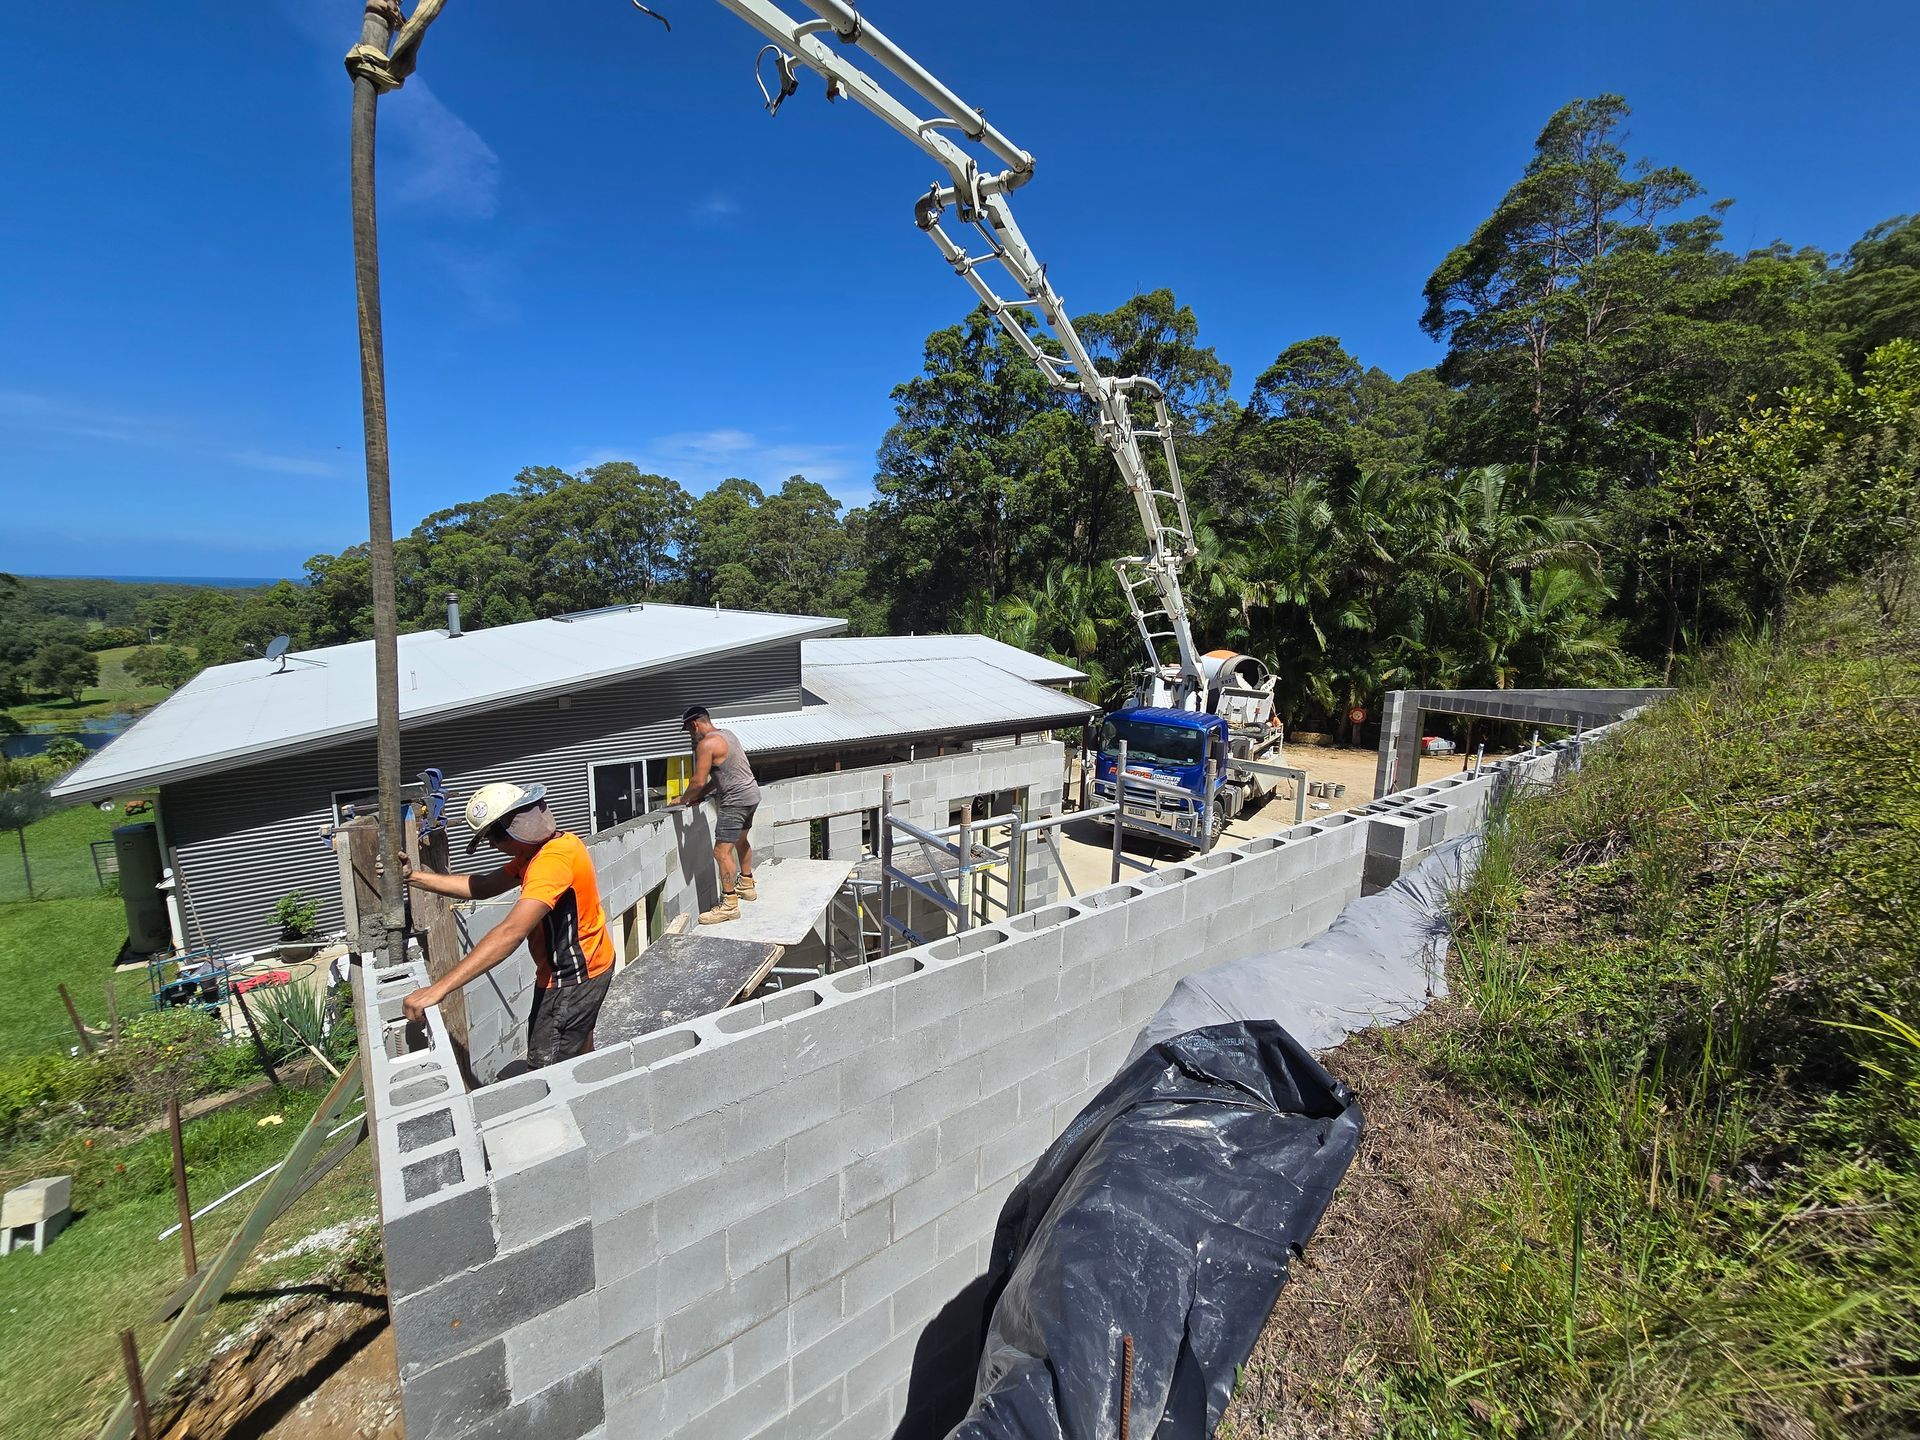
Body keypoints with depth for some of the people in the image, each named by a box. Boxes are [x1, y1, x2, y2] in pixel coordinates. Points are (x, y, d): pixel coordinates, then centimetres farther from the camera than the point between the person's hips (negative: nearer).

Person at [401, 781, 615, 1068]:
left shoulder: (553, 859, -31)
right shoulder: (543, 847, 3)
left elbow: (511, 932, -39)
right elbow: (483, 887, 6)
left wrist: (438, 989, -39)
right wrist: (413, 877, 0)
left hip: (571, 979, -10)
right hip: (583, 966, 10)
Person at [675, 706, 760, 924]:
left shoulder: (706, 744, -16)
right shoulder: (726, 734, 14)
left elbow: (698, 782, -16)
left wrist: (684, 799, 2)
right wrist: (700, 795, 15)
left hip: (736, 800, -11)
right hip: (751, 793, 11)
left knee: (722, 851, -8)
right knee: (741, 840, 28)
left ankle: (729, 905, -5)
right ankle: (747, 886, 43)